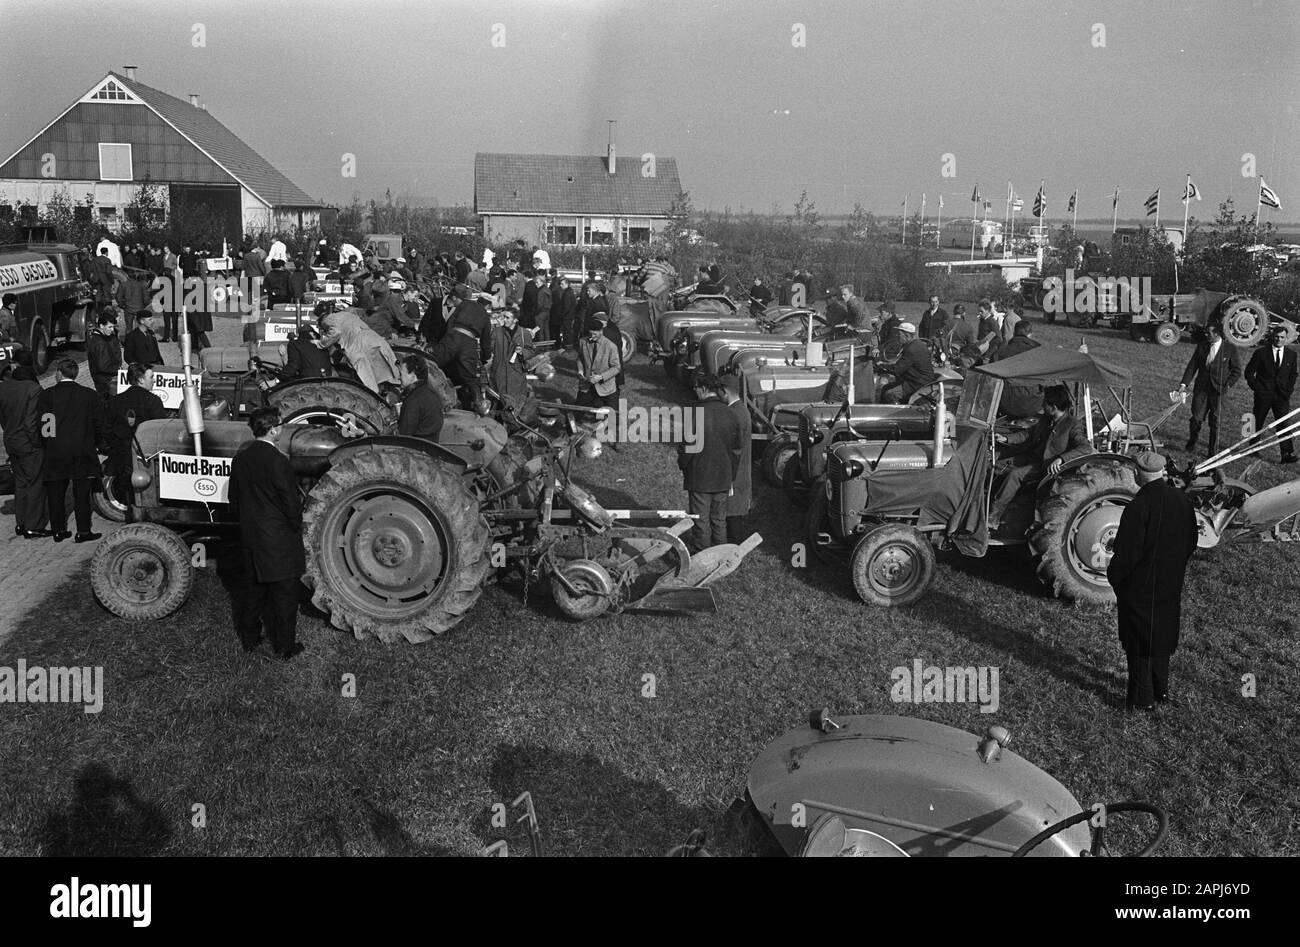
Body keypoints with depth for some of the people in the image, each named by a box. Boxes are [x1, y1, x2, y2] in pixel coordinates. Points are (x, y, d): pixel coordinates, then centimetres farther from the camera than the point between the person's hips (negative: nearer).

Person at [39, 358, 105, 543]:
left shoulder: (46, 395, -5)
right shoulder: (90, 395, -4)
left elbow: (42, 426, -4)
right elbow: (99, 425, 1)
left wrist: (47, 445, 10)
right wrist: (94, 444, 15)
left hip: (55, 453, 0)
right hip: (82, 452, 0)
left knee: (55, 494, 10)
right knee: (82, 493, 4)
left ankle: (58, 531, 16)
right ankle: (83, 531, 5)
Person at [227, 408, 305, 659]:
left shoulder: (239, 459, 0)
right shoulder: (278, 462, -21)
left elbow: (234, 502, 9)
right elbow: (291, 503, -17)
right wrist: (296, 527, 0)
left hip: (249, 537, 7)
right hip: (279, 540, -6)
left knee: (251, 589, 18)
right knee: (284, 593, 5)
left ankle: (249, 638, 30)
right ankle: (284, 646, 14)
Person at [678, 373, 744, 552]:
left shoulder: (695, 413, -16)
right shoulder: (730, 414, -1)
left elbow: (686, 447, -11)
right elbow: (737, 448, 5)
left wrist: (683, 468, 7)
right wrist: (731, 478, 14)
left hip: (699, 478, -4)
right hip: (723, 478, 5)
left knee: (701, 521, 6)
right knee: (719, 520, 16)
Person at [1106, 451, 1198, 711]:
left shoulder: (1138, 507, -25)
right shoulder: (1182, 500, -4)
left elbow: (1126, 553, -21)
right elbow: (1191, 543, 8)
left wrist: (1115, 579, -5)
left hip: (1140, 587, -6)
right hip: (1171, 585, 6)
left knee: (1139, 643, 7)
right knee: (1163, 636, 21)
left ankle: (1142, 698, 15)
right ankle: (1161, 690, 32)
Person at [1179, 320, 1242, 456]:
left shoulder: (1230, 349, -3)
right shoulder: (1201, 346, 5)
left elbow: (1237, 370, 3)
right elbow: (1192, 366, 4)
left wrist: (1227, 385, -8)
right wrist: (1184, 383, -6)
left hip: (1218, 390, -2)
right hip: (1201, 388, 2)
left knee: (1215, 422, 5)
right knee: (1196, 418, -2)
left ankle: (1213, 451, 17)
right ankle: (1192, 441, 25)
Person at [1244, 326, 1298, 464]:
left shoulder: (1291, 355, 7)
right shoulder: (1261, 352, -2)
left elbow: (1293, 375, 16)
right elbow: (1249, 372, 2)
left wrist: (1289, 390, 4)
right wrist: (1256, 387, -5)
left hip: (1282, 395, 1)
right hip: (1263, 394, -1)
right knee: (1257, 423, 9)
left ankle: (1287, 454, -15)